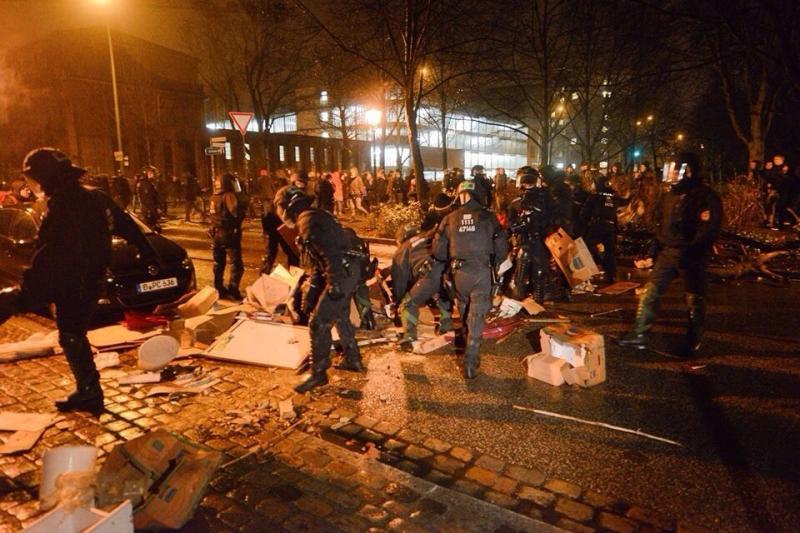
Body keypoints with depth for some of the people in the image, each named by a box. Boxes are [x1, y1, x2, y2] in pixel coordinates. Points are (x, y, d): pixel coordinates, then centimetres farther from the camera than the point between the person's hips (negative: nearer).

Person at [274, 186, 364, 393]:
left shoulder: (307, 221, -14)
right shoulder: (317, 215, 19)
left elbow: (329, 252, -25)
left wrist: (334, 284, -25)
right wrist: (313, 282, 32)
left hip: (342, 274, -10)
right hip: (348, 271, 10)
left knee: (319, 323, -4)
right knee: (340, 318, 24)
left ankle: (318, 373, 5)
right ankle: (353, 360, 37)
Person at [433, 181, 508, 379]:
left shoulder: (450, 219, 3)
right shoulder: (488, 217, 0)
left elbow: (438, 251, 5)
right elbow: (502, 248, 1)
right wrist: (493, 262, 21)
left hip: (459, 272, 2)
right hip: (483, 272, -2)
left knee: (464, 307, 27)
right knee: (477, 314, -1)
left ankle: (465, 337, 49)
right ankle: (470, 361, -6)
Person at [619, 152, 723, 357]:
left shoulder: (705, 196, -11)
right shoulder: (672, 194, 13)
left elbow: (710, 228, -18)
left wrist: (691, 251, -26)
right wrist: (659, 247, 15)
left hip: (692, 255, -7)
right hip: (668, 252, 7)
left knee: (695, 300, 6)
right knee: (650, 292, 2)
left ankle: (693, 342, 20)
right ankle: (640, 334, 8)